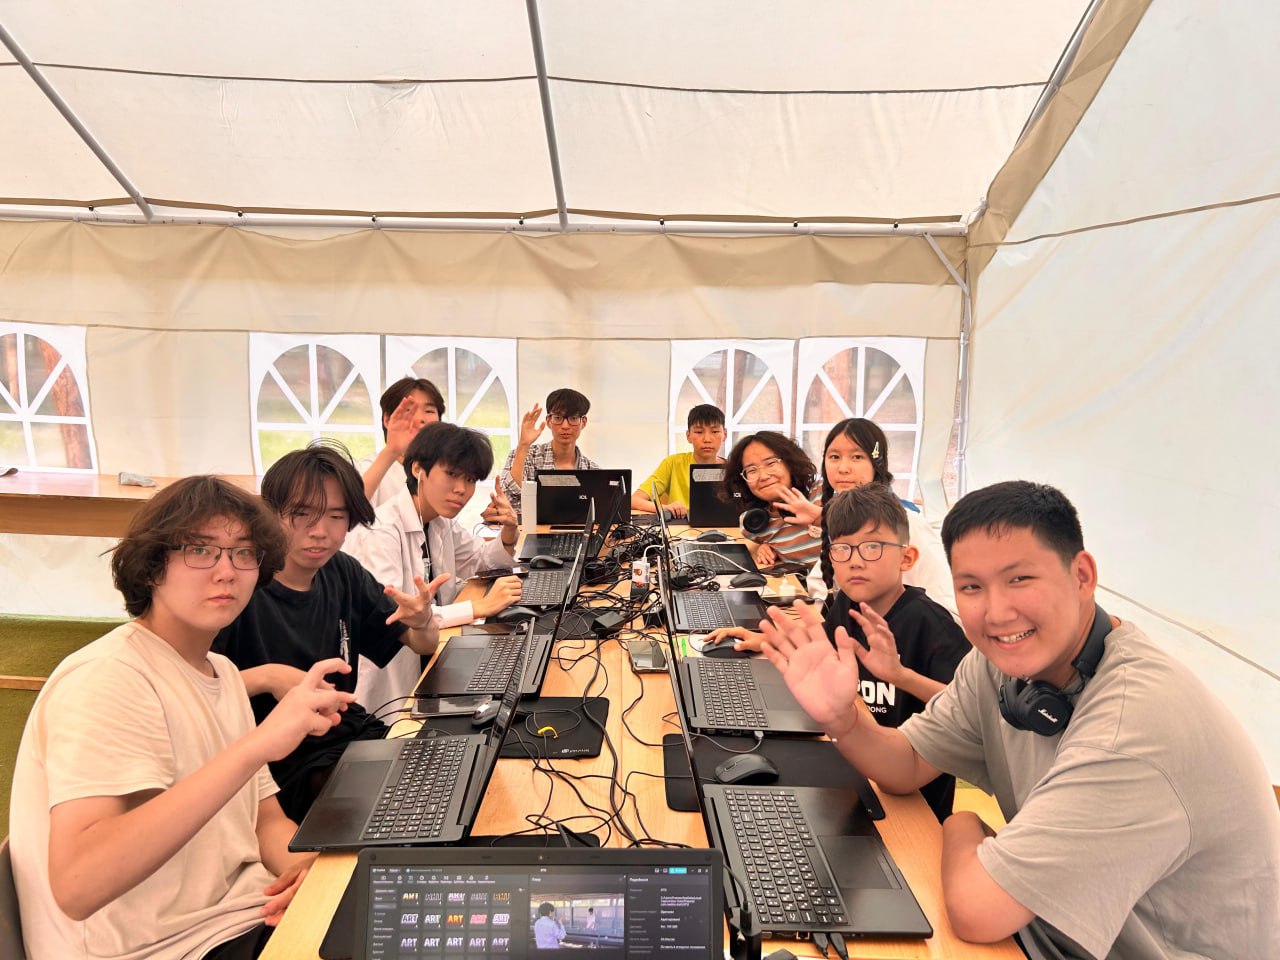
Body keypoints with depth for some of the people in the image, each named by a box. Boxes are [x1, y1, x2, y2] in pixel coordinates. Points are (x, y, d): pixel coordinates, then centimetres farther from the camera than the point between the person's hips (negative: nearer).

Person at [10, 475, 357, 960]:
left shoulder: (221, 672, 10)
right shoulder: (108, 679, -17)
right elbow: (76, 886, -29)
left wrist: (309, 866, -10)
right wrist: (255, 747, -37)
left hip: (248, 914, 8)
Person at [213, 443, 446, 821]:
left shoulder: (342, 572, 3)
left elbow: (424, 645, 8)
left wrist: (422, 622, -13)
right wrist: (264, 677, -31)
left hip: (353, 735, 6)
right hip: (283, 767, -6)